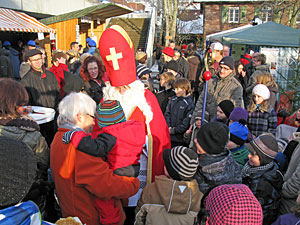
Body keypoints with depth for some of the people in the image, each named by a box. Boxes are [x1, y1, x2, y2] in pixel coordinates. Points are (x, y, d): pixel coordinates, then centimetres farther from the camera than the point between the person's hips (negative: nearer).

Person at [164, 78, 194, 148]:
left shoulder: (189, 104, -11)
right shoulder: (172, 100, 5)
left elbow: (186, 123, -13)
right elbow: (167, 114, 7)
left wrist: (173, 130, -13)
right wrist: (168, 127, -7)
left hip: (181, 138, -4)